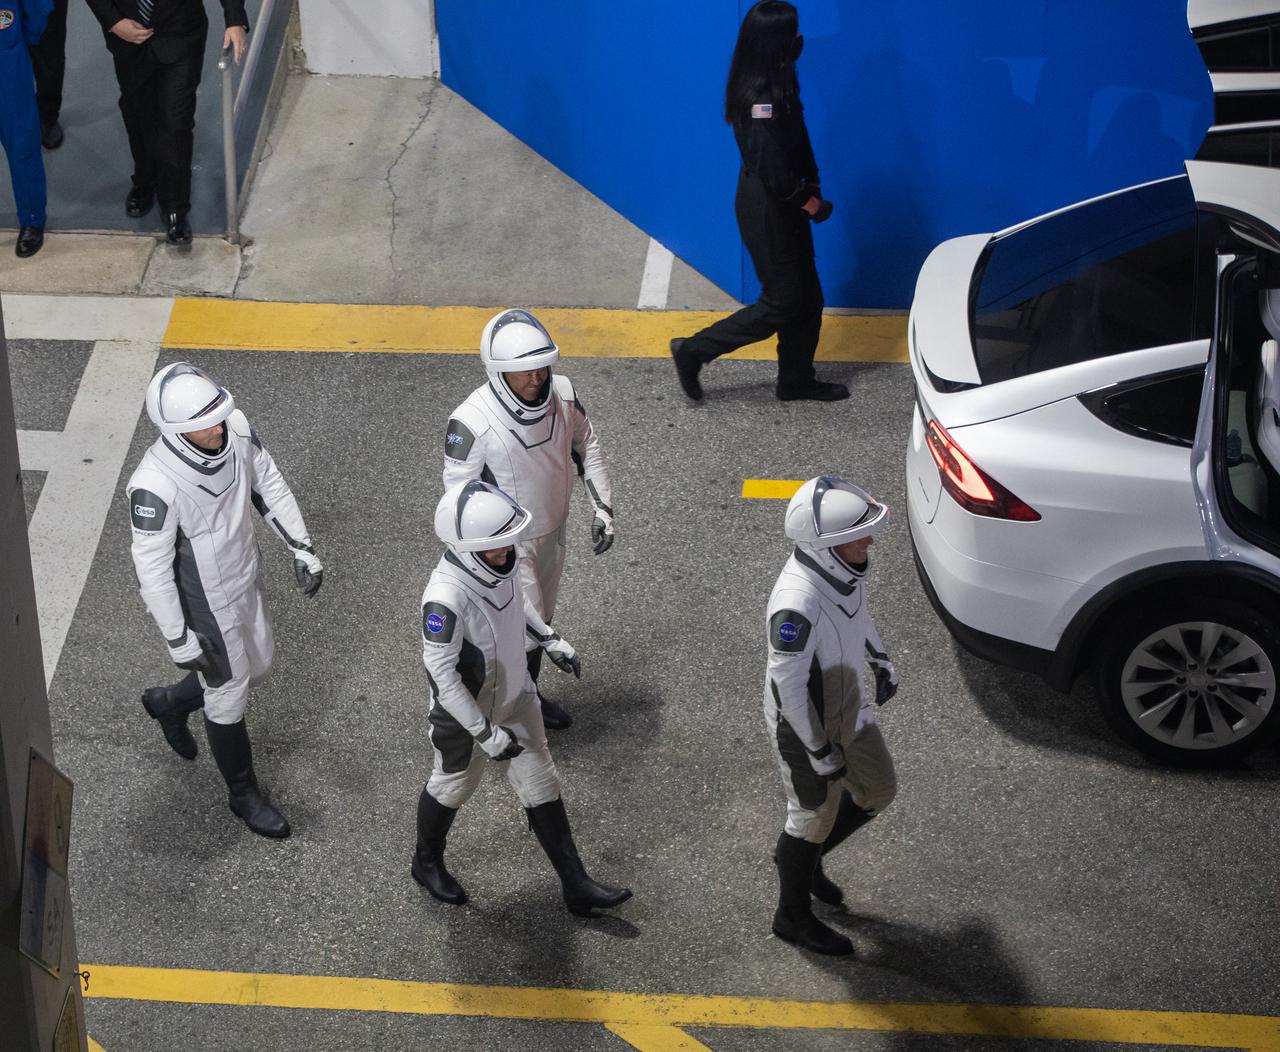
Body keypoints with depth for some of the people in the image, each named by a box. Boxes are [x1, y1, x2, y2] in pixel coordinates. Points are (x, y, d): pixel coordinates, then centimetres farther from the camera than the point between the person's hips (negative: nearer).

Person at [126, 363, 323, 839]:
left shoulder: (235, 428, -19)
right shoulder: (155, 486, -37)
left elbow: (269, 483, 0)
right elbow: (152, 568, -26)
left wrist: (301, 548, 4)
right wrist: (179, 641, -18)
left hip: (243, 580, 7)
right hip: (204, 604, -7)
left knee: (256, 667, 28)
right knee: (228, 694, 13)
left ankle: (169, 703, 55)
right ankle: (244, 794, 39)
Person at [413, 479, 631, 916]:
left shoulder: (497, 561, -17)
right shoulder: (446, 599, -40)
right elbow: (442, 675, -31)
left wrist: (550, 640, 12)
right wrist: (485, 733, -25)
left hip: (516, 696, 7)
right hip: (464, 713, -7)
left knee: (541, 786, 15)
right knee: (454, 785, 20)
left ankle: (576, 885, 28)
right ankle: (427, 863, 49)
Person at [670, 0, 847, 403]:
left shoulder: (778, 84, 2)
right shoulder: (762, 98, -28)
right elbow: (773, 173, -26)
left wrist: (810, 186, 0)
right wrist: (808, 202, -12)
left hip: (784, 203, 9)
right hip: (767, 208, -9)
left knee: (806, 296, 17)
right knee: (781, 302, 2)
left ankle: (796, 379, 30)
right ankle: (694, 351, 11)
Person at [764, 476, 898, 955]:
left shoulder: (843, 566, -13)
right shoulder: (796, 603, -39)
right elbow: (787, 686, -30)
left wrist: (880, 659, 21)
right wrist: (819, 751, -21)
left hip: (849, 709, 8)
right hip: (806, 727, -8)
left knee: (878, 791, 24)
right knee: (815, 816, 13)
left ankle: (804, 857, 47)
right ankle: (793, 916, 38)